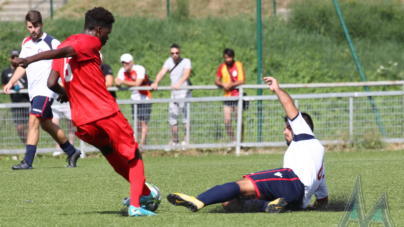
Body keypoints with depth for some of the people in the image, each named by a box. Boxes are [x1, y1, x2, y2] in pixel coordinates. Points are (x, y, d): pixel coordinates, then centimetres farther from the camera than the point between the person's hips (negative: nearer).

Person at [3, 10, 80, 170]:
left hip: (46, 89, -8)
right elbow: (23, 65, 22)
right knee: (46, 125, 16)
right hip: (33, 91, 8)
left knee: (33, 121, -19)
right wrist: (11, 83, 13)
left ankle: (28, 161, -22)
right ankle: (72, 152, 33)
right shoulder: (26, 43, 11)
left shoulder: (52, 43, -10)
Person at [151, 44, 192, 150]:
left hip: (184, 93, -5)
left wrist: (179, 83, -41)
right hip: (174, 94, 5)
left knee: (186, 117, -10)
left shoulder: (186, 61, -5)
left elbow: (187, 74, -23)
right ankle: (174, 140, 22)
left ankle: (185, 140, -6)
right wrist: (156, 83, -21)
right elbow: (162, 73, -2)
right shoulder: (169, 61, 9)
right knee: (172, 117, 9)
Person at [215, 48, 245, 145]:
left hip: (237, 96, -3)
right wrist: (223, 84, -9)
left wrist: (231, 85, -17)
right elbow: (216, 81, 11)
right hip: (227, 96, 3)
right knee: (227, 121, -4)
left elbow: (242, 81, -7)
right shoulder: (222, 67, 9)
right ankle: (233, 141, 6)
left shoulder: (238, 65, -1)